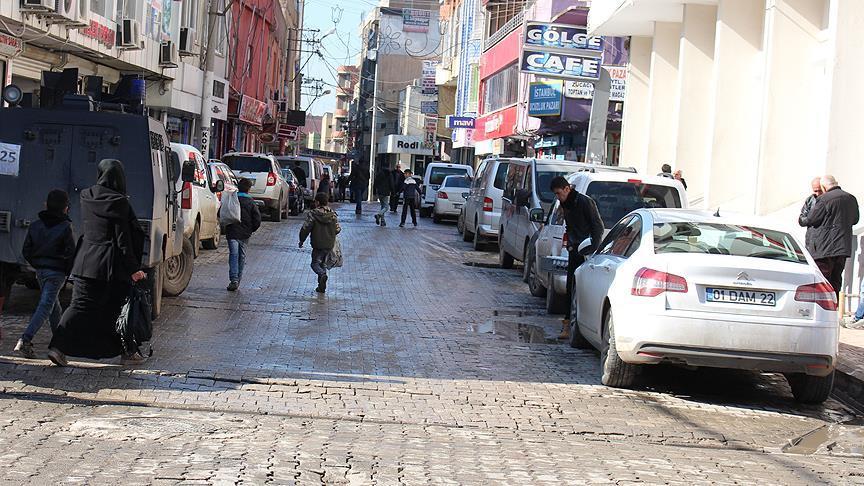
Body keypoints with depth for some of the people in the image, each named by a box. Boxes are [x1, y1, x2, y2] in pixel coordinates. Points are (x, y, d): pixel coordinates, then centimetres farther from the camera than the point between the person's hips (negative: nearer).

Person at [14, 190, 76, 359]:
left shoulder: (35, 225, 6)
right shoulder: (65, 226, -9)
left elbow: (26, 251, 8)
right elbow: (71, 253, -12)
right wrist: (67, 273, 1)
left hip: (40, 270, 6)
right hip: (56, 272, -6)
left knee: (54, 306, 20)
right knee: (46, 306, -8)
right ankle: (25, 340, -21)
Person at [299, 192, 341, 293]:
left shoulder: (312, 214, -12)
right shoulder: (333, 214, 1)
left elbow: (305, 229, -11)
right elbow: (338, 229, 7)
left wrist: (301, 240, 3)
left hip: (318, 245, -5)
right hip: (329, 245, 5)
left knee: (315, 263, 5)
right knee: (322, 263, 18)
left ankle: (322, 274, -26)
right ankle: (321, 286, 15)